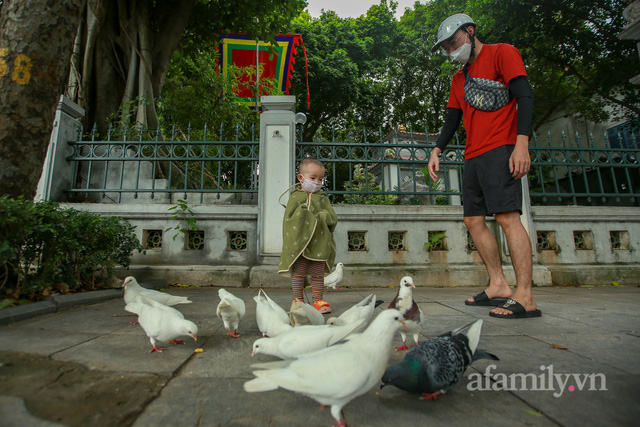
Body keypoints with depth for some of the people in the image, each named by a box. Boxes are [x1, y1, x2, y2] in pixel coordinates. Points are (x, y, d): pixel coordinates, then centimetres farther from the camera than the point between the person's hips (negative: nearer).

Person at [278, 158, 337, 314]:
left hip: (319, 244, 2)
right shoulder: (295, 197, 3)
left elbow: (333, 218, 4)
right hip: (299, 243, -2)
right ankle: (298, 301, 18)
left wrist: (318, 217, -13)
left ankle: (318, 301, 19)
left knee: (318, 275, 8)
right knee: (298, 274, 5)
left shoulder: (323, 198, 10)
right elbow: (289, 218, -4)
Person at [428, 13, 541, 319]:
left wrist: (522, 142, -19)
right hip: (473, 157, 8)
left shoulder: (501, 53, 5)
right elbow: (452, 119, 21)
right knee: (474, 220, 2)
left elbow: (524, 97, -7)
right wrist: (437, 150, 5)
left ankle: (525, 298, -14)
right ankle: (498, 286, 8)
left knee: (507, 217, -16)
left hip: (499, 150, -8)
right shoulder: (459, 78, 25)